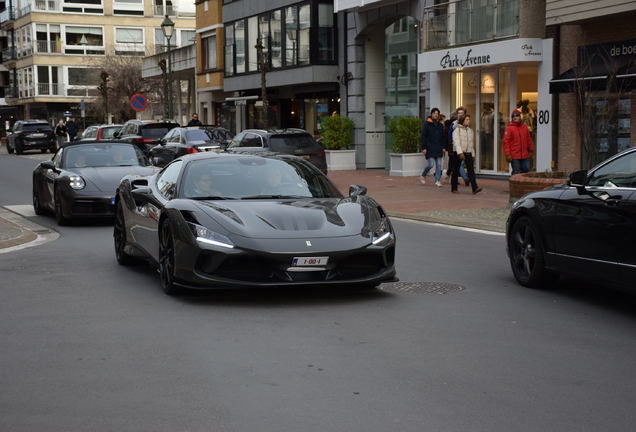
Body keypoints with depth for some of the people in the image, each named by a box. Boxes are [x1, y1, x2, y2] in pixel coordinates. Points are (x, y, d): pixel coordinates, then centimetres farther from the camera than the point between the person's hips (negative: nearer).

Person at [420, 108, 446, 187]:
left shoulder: (440, 125, 14)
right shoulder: (426, 124, -2)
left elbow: (442, 137, 19)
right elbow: (423, 136, -5)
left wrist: (443, 147, 10)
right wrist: (423, 148, -12)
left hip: (438, 149, 5)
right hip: (430, 149, -5)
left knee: (439, 165, 1)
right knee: (431, 164, -9)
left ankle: (437, 181, 5)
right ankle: (423, 175, 16)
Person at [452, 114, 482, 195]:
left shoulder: (470, 131, 15)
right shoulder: (457, 130, -3)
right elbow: (456, 142, -13)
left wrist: (473, 155, 15)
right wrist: (460, 153, -23)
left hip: (468, 153, 4)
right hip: (459, 153, -4)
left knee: (471, 170, -9)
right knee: (456, 171, 2)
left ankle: (475, 188, -18)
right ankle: (454, 188, 14)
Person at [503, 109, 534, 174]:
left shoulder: (524, 127, 9)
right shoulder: (509, 128, -6)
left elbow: (529, 139, 18)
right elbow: (506, 142, -9)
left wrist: (531, 150, 17)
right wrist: (508, 154, -14)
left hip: (525, 155, 5)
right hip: (514, 156, -5)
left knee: (526, 169, 7)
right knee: (516, 172, -1)